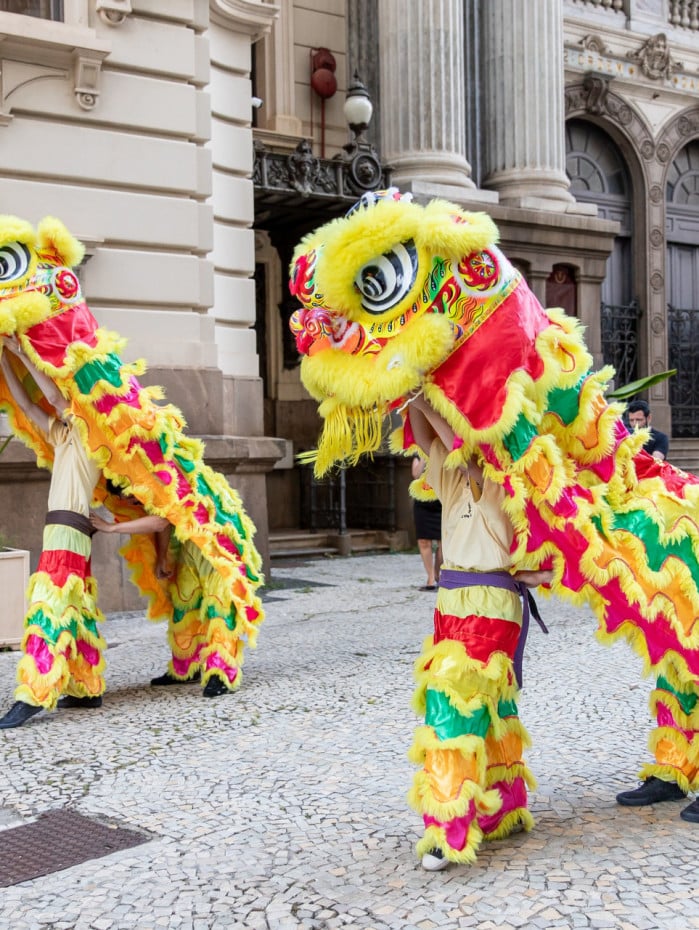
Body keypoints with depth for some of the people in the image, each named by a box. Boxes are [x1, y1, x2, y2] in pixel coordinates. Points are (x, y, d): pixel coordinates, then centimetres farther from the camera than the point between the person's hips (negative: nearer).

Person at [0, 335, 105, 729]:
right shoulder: (62, 435, 19)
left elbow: (55, 395, -15)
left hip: (69, 531, -9)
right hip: (62, 531, 9)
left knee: (48, 608, -15)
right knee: (75, 611, 9)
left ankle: (33, 695, -19)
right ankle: (88, 689, 14)